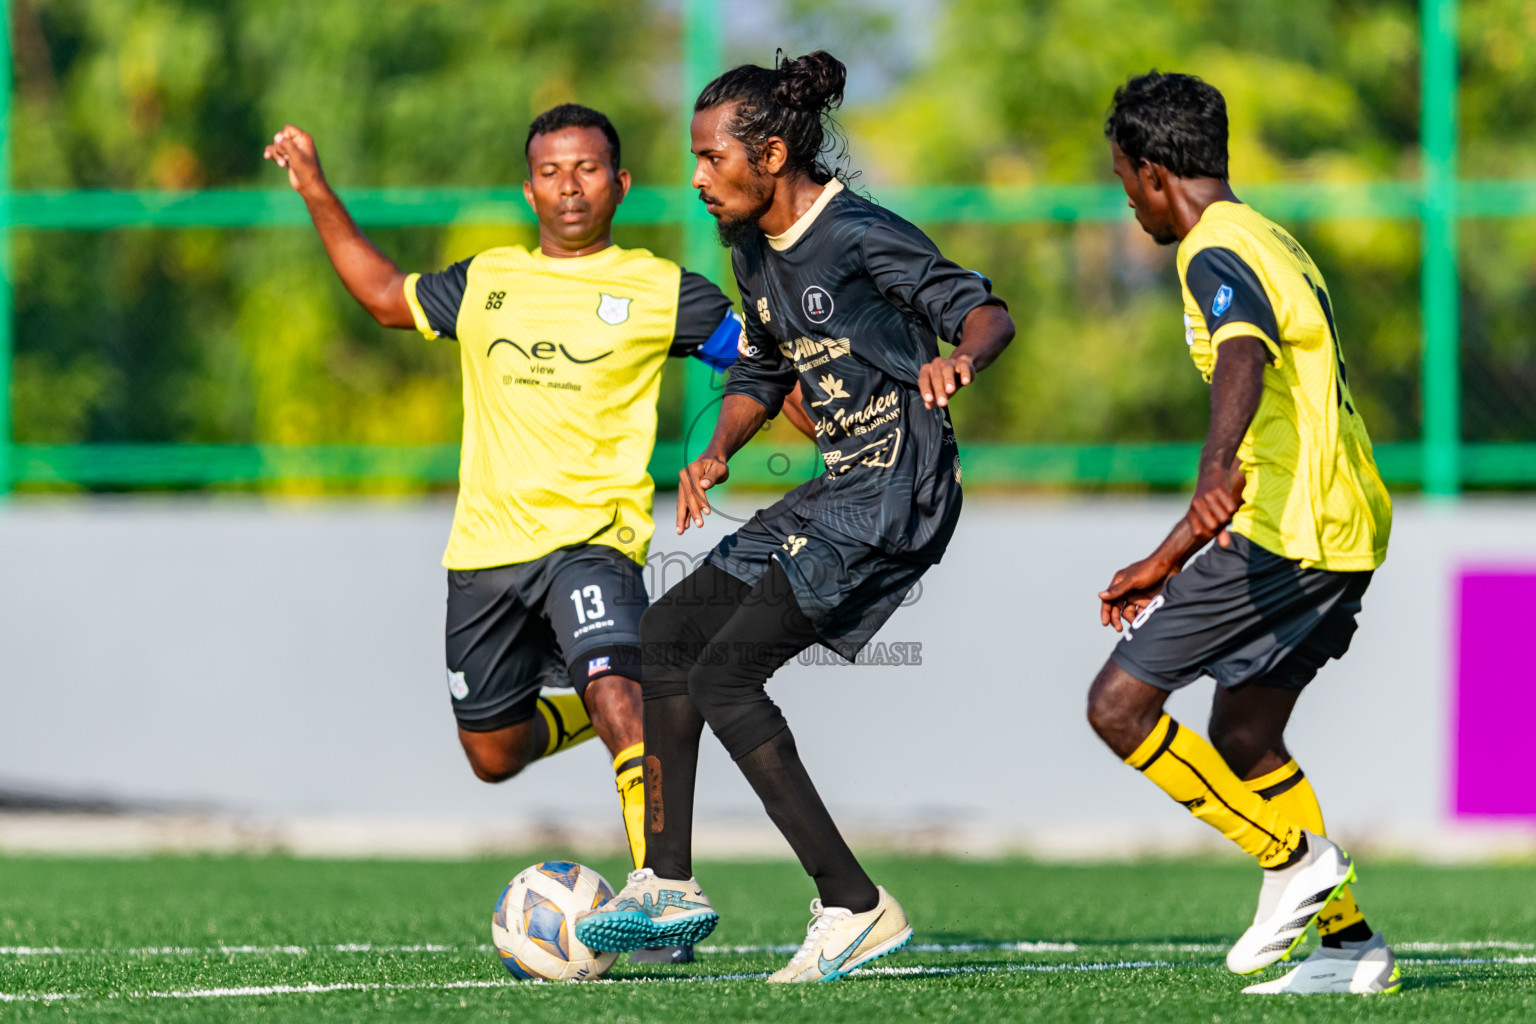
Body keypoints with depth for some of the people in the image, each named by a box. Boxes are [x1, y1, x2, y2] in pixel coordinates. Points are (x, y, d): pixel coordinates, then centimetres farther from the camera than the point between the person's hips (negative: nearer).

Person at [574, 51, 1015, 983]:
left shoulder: (860, 238, -15)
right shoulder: (756, 251, 11)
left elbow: (988, 313, -19)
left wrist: (960, 361, -42)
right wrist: (717, 455, 6)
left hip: (897, 495, -10)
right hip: (842, 489, 10)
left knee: (725, 673, -17)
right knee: (668, 633, 13)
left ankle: (855, 905, -17)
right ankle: (668, 889, 18)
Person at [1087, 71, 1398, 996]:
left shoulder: (1217, 255, -10)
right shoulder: (1271, 244, 22)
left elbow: (1245, 360, -33)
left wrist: (1220, 470, -51)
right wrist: (1168, 564, 32)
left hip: (1286, 534, -10)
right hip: (1349, 527, 10)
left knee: (1120, 704, -6)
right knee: (1243, 735, 19)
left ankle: (1295, 854, -5)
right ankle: (1352, 945, 16)